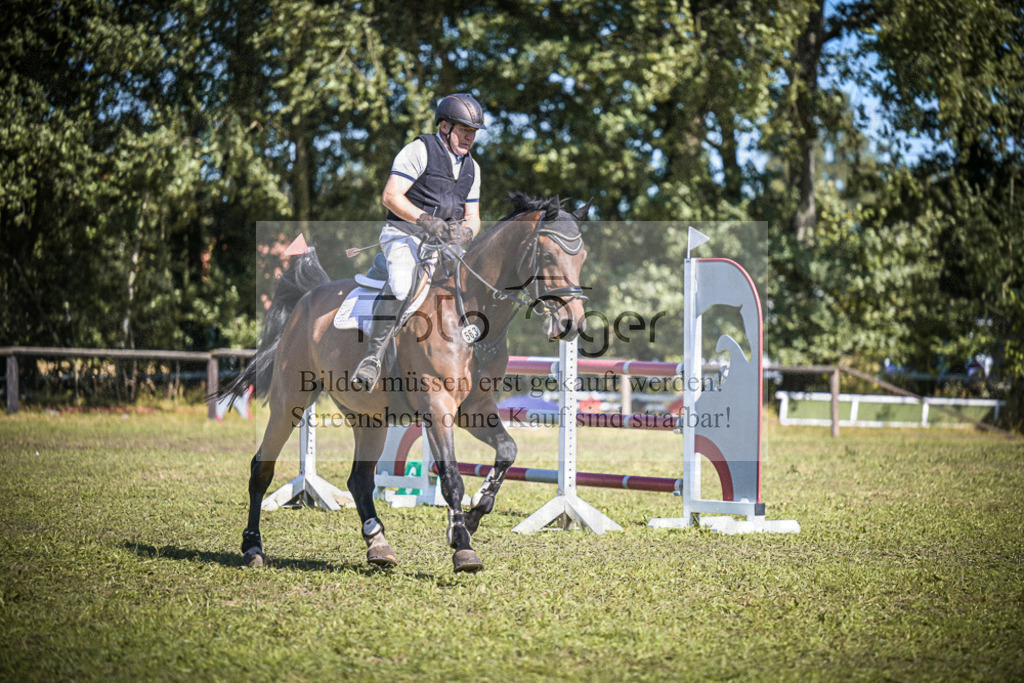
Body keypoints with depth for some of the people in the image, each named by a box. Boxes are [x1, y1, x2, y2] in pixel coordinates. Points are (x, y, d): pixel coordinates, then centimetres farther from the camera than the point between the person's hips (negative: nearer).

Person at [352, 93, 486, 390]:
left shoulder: (472, 167, 16)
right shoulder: (420, 150, -5)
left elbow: (472, 217, 16)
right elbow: (390, 197, -13)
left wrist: (465, 231, -9)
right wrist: (427, 220, -25)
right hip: (404, 234, -7)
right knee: (401, 284, -34)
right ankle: (373, 357, -32)